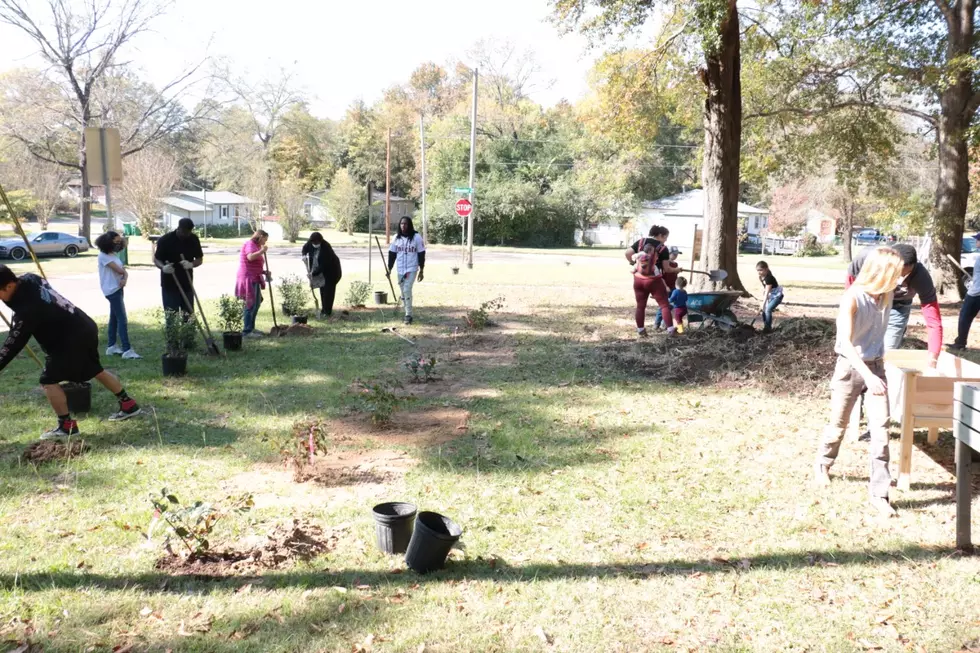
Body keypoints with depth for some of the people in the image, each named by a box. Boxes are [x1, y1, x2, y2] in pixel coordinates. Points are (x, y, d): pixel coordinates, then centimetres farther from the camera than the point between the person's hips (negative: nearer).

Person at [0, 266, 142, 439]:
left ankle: (67, 426, 3)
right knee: (96, 371, 24)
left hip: (72, 340, -10)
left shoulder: (27, 310, -28)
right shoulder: (28, 280, -5)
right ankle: (128, 405, 34)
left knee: (48, 380, -5)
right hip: (84, 329, 10)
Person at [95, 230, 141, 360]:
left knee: (114, 318, 13)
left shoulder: (113, 255, 15)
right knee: (122, 320, -12)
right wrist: (123, 271, 4)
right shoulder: (103, 256, -13)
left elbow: (124, 271, 7)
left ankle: (112, 347, 21)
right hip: (112, 290, -9)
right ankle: (127, 350, -15)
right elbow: (119, 270, -20)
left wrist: (125, 279, -15)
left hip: (117, 289, 9)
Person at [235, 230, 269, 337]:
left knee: (256, 303, 15)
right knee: (251, 305, -10)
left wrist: (264, 272, 13)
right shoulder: (250, 244, -7)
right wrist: (262, 251, -17)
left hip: (254, 280, 11)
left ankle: (251, 328, 24)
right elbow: (250, 257, -27)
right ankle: (247, 331, -8)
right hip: (248, 279, -11)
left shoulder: (256, 246, 23)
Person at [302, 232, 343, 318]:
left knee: (328, 290, -9)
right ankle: (324, 309, 17)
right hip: (321, 269, 6)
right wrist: (304, 255, -7)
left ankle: (327, 311, -6)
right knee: (322, 289, 8)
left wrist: (314, 273, -33)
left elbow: (324, 264, -31)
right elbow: (305, 248, 13)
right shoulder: (310, 244, -11)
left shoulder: (326, 247, -31)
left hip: (331, 270, -6)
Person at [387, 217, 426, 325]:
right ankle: (407, 313, 21)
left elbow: (421, 254, -3)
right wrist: (389, 269, 5)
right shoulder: (396, 238, 4)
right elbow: (392, 253, 10)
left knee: (407, 290, -17)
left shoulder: (416, 237, -6)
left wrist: (421, 270, -4)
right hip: (400, 269, 4)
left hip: (412, 269, -4)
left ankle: (408, 315, -10)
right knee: (403, 292, 9)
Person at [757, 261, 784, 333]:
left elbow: (767, 292, -34)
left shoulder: (769, 278, -30)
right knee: (763, 310, 3)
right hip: (770, 296, 9)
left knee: (768, 310, -20)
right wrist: (763, 301, 9)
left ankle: (768, 328, -12)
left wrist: (763, 304, -38)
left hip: (777, 296, -9)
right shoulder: (761, 278, -3)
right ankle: (765, 327, 14)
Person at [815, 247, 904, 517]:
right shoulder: (852, 299, -20)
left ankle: (880, 494, 1)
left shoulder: (887, 296, -4)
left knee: (881, 428, -5)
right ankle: (823, 464, 41)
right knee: (839, 424, 12)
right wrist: (868, 376, -38)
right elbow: (846, 342, -27)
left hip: (876, 366, 4)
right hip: (850, 367, -4)